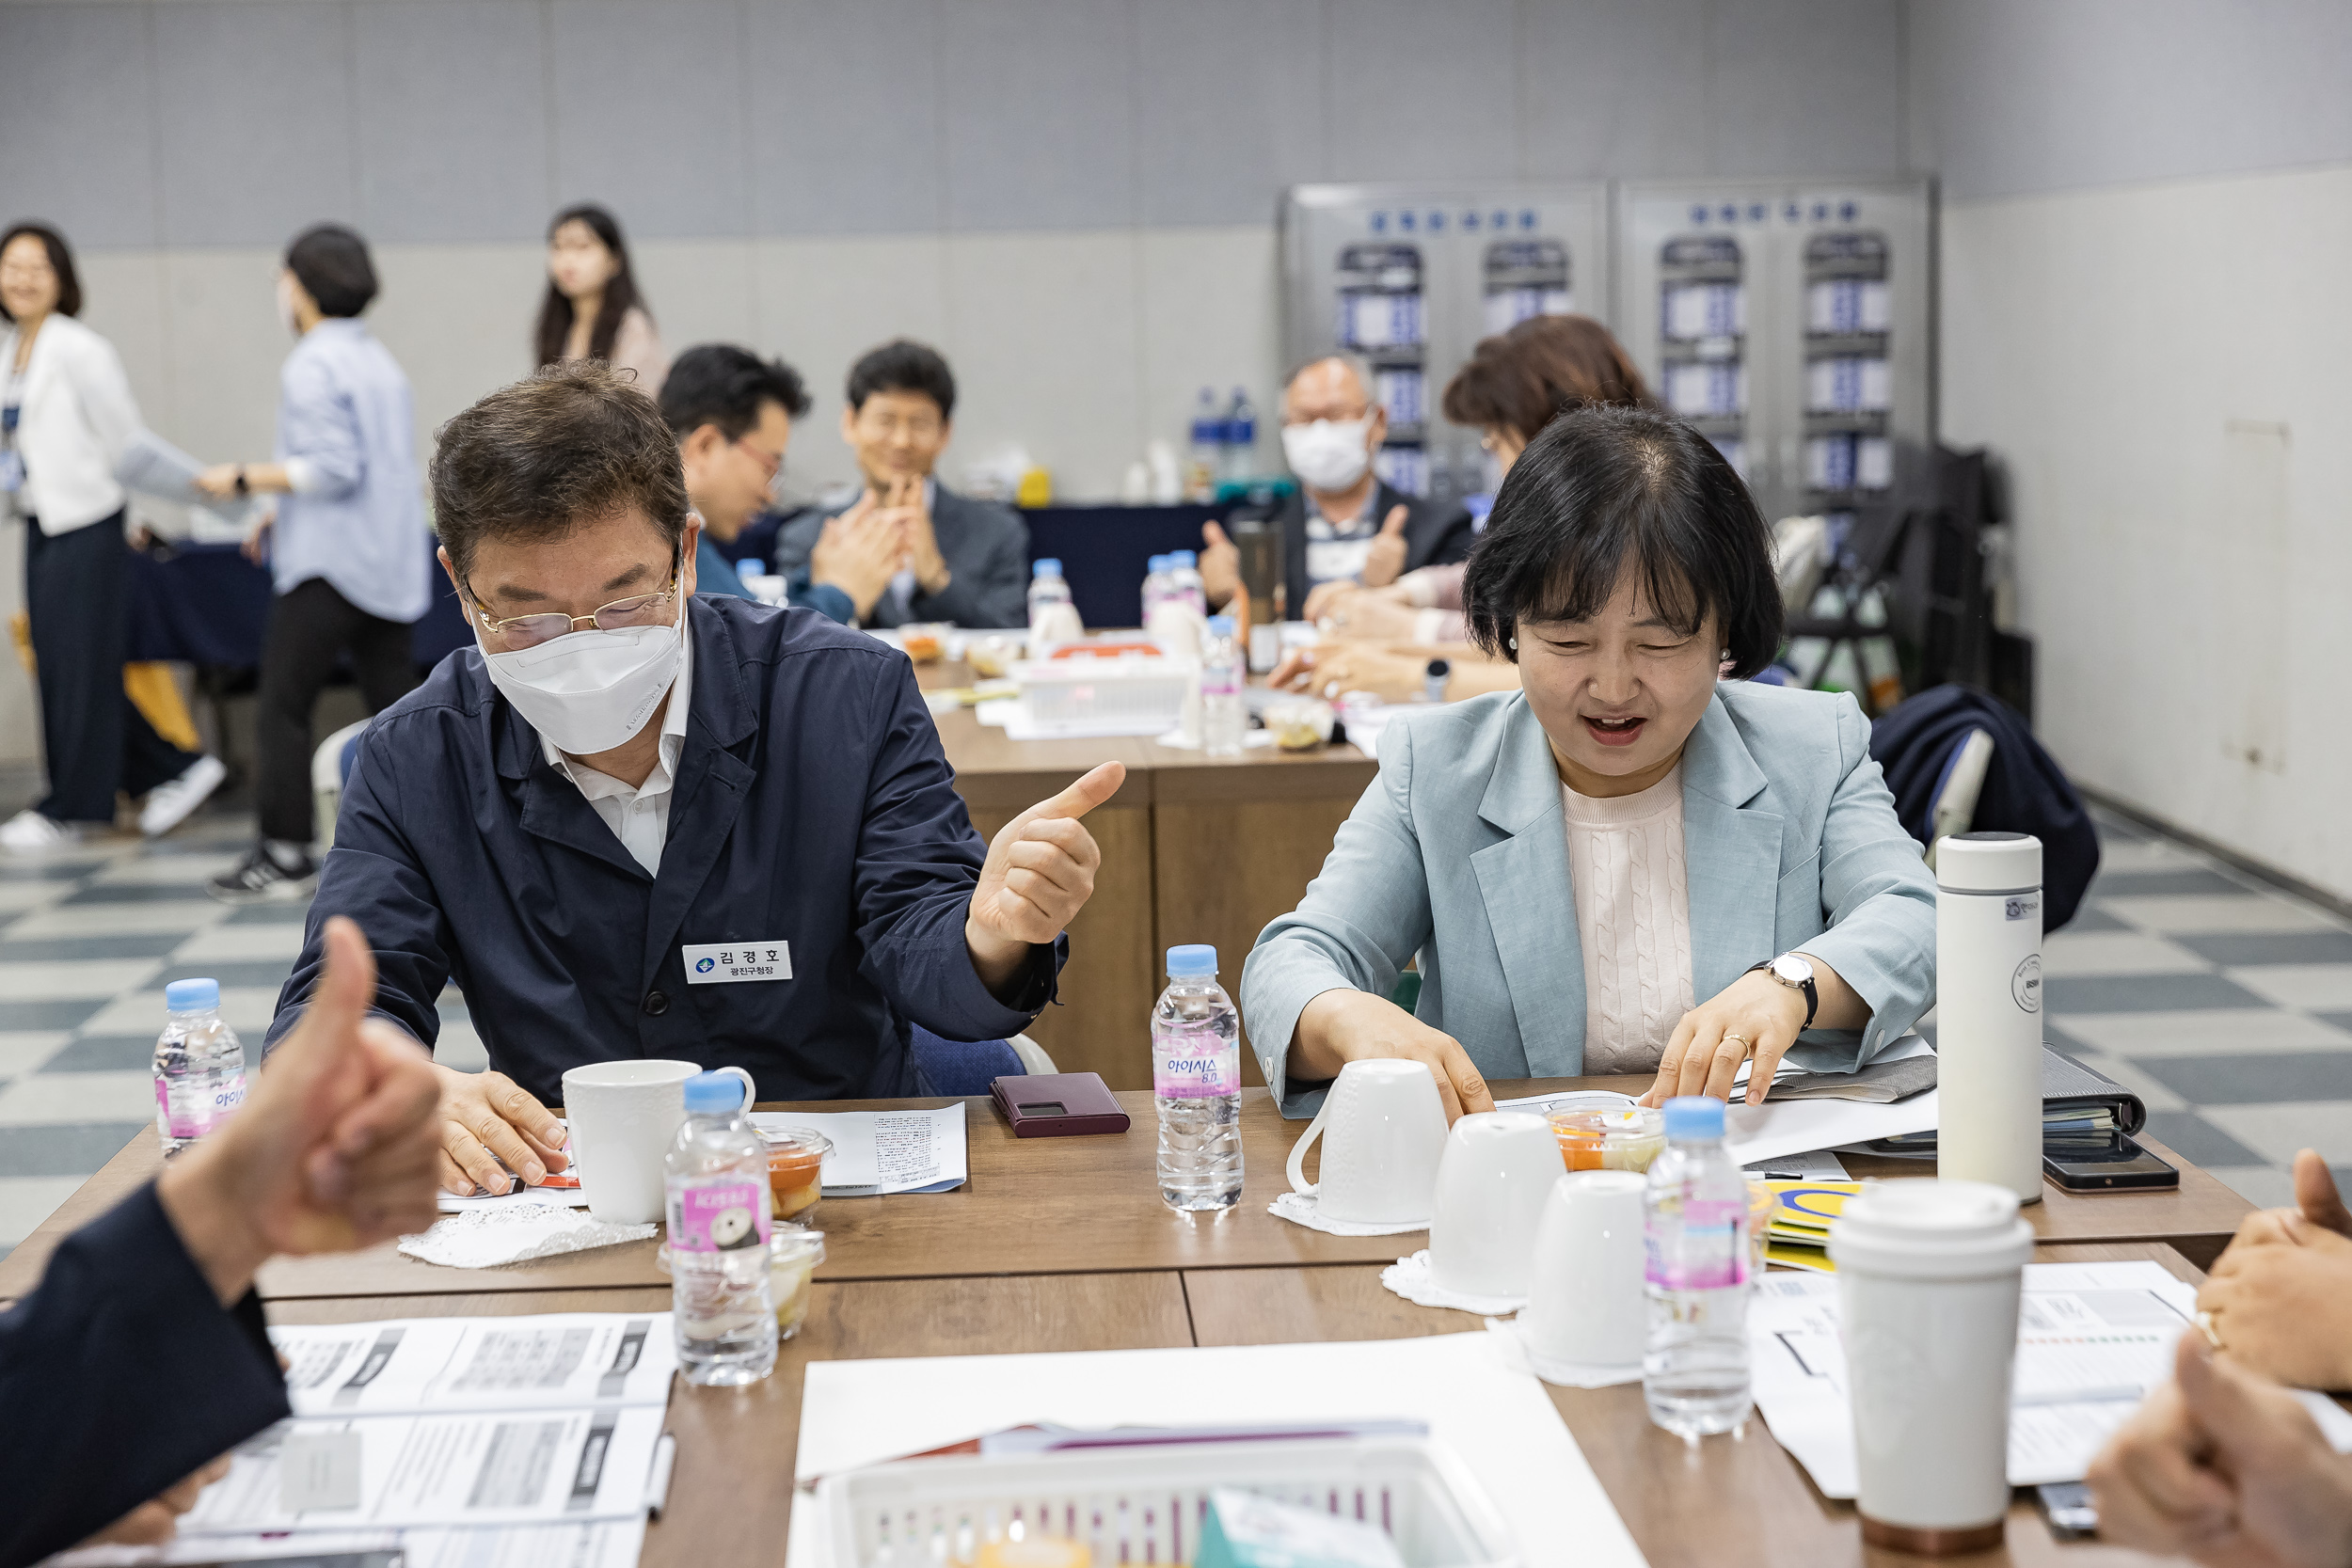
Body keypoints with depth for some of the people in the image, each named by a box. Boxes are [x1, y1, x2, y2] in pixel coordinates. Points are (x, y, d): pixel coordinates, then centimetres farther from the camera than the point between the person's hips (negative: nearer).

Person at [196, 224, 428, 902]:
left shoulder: (313, 364, -12)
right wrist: (284, 517, 25)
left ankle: (284, 852, -3)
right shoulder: (378, 358, 16)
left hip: (332, 563, -9)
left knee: (281, 704, -3)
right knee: (393, 699, 9)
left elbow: (334, 467, -19)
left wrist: (246, 480, -11)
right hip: (391, 559, 9)